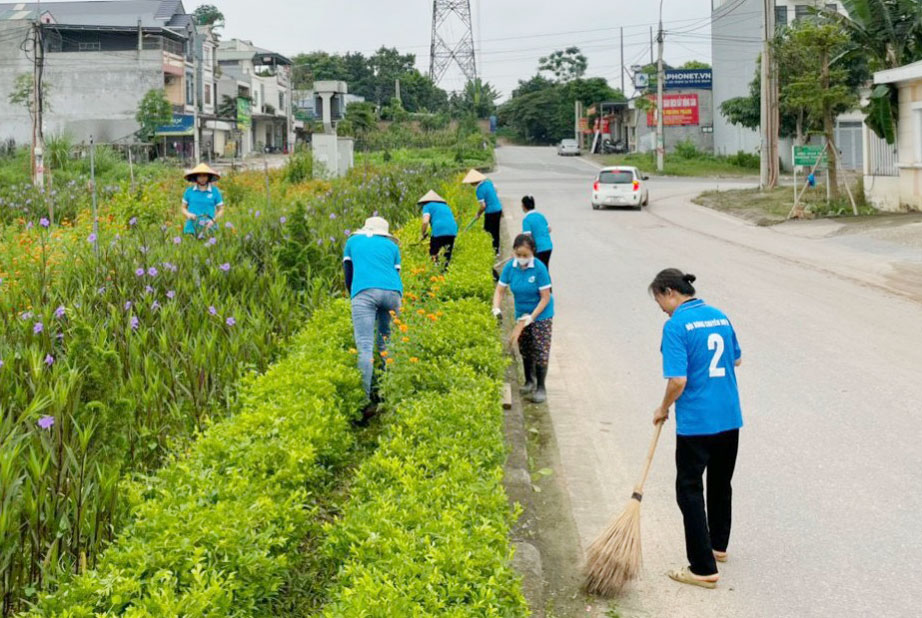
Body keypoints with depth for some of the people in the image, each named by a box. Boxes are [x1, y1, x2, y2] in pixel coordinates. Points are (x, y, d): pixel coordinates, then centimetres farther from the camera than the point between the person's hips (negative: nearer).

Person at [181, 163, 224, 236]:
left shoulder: (215, 191, 5)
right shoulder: (189, 191, 8)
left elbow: (221, 210, 9)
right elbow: (183, 208, 16)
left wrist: (213, 221, -7)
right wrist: (188, 214, -6)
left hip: (208, 228, -1)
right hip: (191, 229, 1)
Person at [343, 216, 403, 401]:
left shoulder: (353, 241, 28)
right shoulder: (391, 246, 28)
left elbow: (348, 275, 27)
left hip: (364, 291, -2)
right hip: (392, 291, 2)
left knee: (365, 346, -12)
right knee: (386, 344, 13)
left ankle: (365, 396, -23)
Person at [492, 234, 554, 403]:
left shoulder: (539, 268, -24)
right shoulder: (510, 267, -13)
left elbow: (545, 297, -20)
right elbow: (500, 290, -6)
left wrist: (531, 317, -23)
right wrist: (496, 309, -23)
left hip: (541, 315, -5)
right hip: (522, 313, 5)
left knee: (540, 351, -5)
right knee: (525, 350, 16)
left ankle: (540, 387, 7)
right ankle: (529, 380, 36)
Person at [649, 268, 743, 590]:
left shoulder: (676, 325, -15)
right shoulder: (720, 316, 7)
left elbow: (677, 380, -20)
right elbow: (736, 359, 20)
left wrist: (663, 409, -4)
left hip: (696, 422, -8)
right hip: (730, 418, 8)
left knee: (690, 490, 2)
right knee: (721, 484, 22)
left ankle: (704, 569, 3)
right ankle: (718, 546, 39)